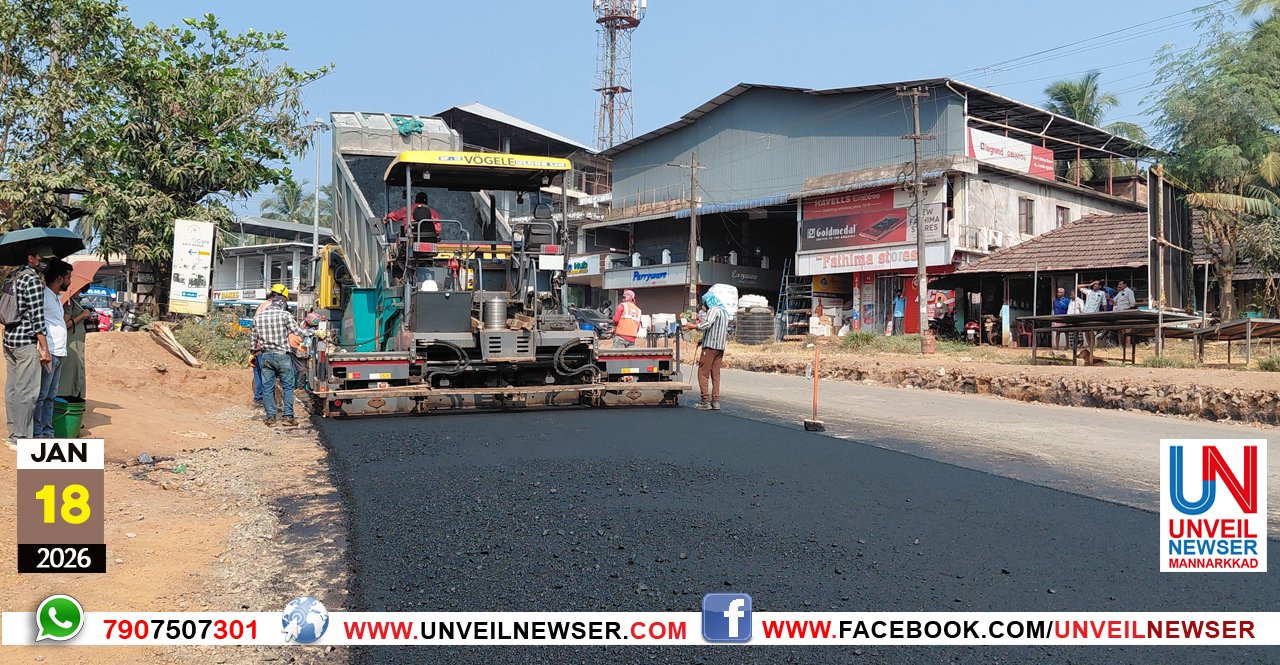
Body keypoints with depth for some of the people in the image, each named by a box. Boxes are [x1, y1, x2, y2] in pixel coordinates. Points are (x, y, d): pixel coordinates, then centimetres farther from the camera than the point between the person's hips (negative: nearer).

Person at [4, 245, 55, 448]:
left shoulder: (13, 276, 14)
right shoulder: (33, 280, -15)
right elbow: (37, 316, -18)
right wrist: (44, 347, -16)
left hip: (9, 338, 10)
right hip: (26, 341, -10)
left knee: (12, 388, 13)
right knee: (27, 390, -5)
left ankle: (13, 434, 20)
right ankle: (21, 437, -2)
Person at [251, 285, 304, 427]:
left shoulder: (258, 316, 4)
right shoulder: (284, 314, -11)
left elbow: (254, 338, 12)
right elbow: (297, 331, -8)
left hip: (265, 355, 4)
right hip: (282, 356, -4)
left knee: (267, 387, 8)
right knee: (287, 386, 6)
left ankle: (271, 417, 9)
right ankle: (288, 416, 4)